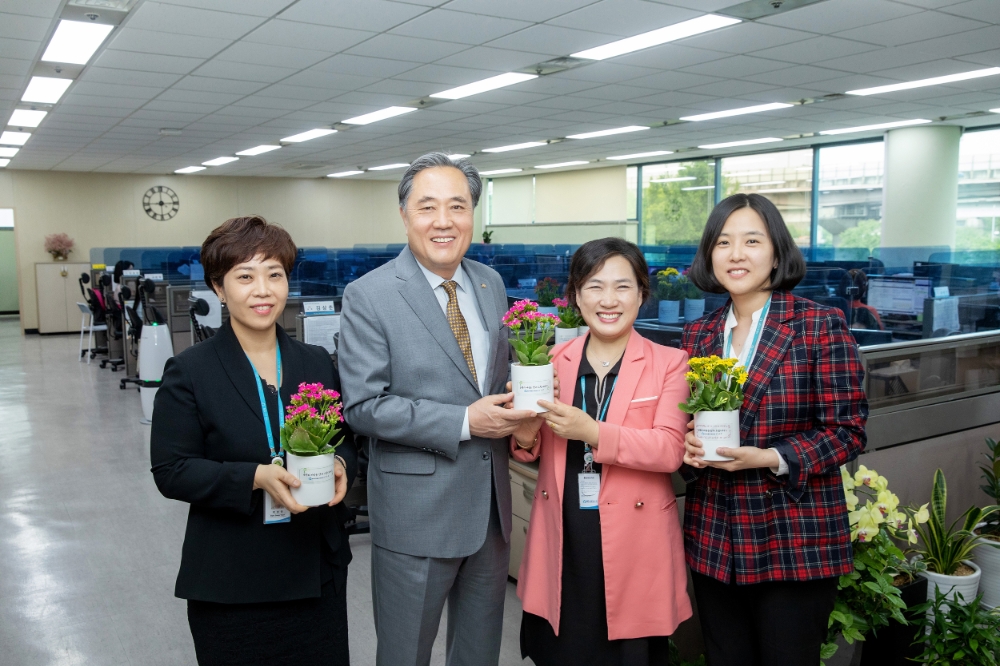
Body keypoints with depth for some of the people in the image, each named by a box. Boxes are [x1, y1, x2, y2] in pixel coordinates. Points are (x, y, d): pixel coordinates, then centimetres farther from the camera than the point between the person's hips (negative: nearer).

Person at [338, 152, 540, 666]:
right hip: (417, 507, -5)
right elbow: (363, 406, -17)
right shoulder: (368, 296, -13)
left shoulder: (491, 284, 5)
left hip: (491, 503, 6)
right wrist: (464, 423, -22)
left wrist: (516, 411, -7)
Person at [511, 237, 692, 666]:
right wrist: (524, 438, -12)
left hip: (632, 547, -2)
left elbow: (670, 449, -15)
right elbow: (533, 452, 10)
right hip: (562, 546, 3)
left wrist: (592, 432, -26)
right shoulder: (554, 361, 6)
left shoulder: (669, 363, -2)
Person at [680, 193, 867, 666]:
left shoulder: (821, 325, -7)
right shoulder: (698, 335, 7)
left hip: (795, 543, -4)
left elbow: (847, 431, -9)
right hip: (712, 539, 4)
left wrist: (770, 459, -21)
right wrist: (690, 447, -8)